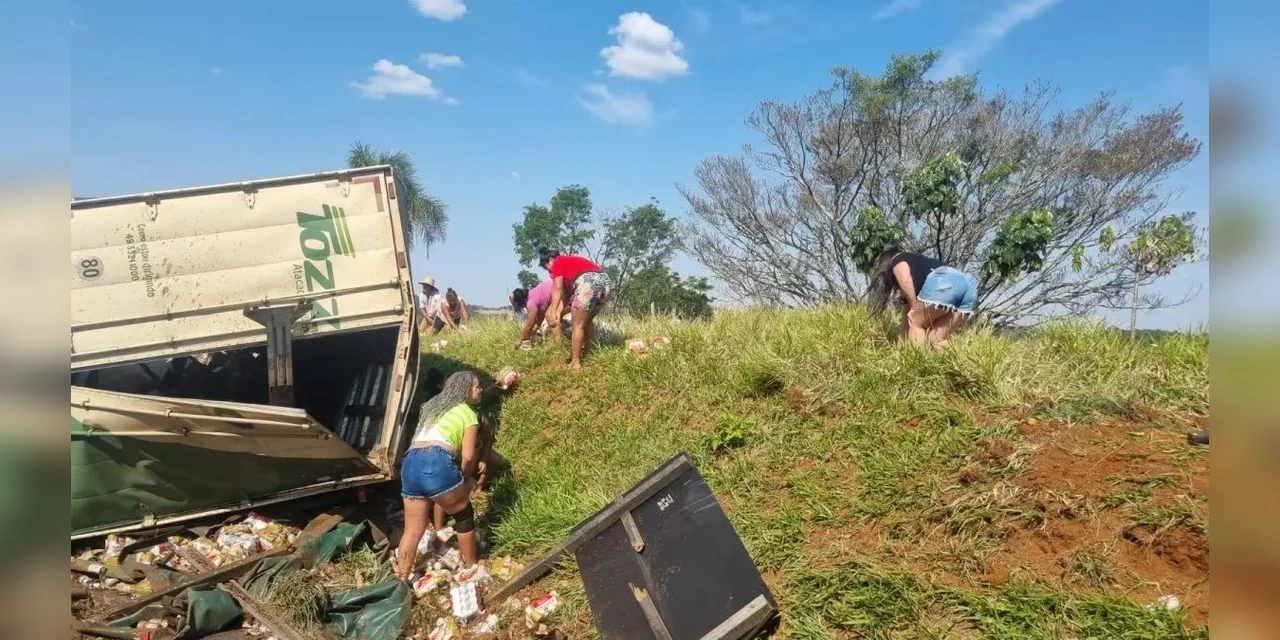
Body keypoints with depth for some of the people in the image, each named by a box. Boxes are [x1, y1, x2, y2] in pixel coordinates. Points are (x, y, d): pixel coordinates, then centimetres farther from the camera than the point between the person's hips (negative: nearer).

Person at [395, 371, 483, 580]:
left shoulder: (432, 407, 32)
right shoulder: (468, 413, 12)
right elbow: (468, 456, 5)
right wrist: (466, 479, 24)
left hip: (410, 464, 6)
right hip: (437, 463, -6)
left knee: (413, 530, 16)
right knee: (464, 514, 16)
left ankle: (401, 581, 17)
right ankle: (471, 568, 25)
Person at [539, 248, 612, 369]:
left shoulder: (557, 263, 13)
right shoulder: (571, 261, 36)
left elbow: (558, 290, 3)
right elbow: (567, 291, 26)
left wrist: (553, 312, 1)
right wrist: (559, 311, 18)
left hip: (588, 284, -8)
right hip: (606, 283, 8)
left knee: (578, 325, 3)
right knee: (588, 320, 25)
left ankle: (575, 362, 6)